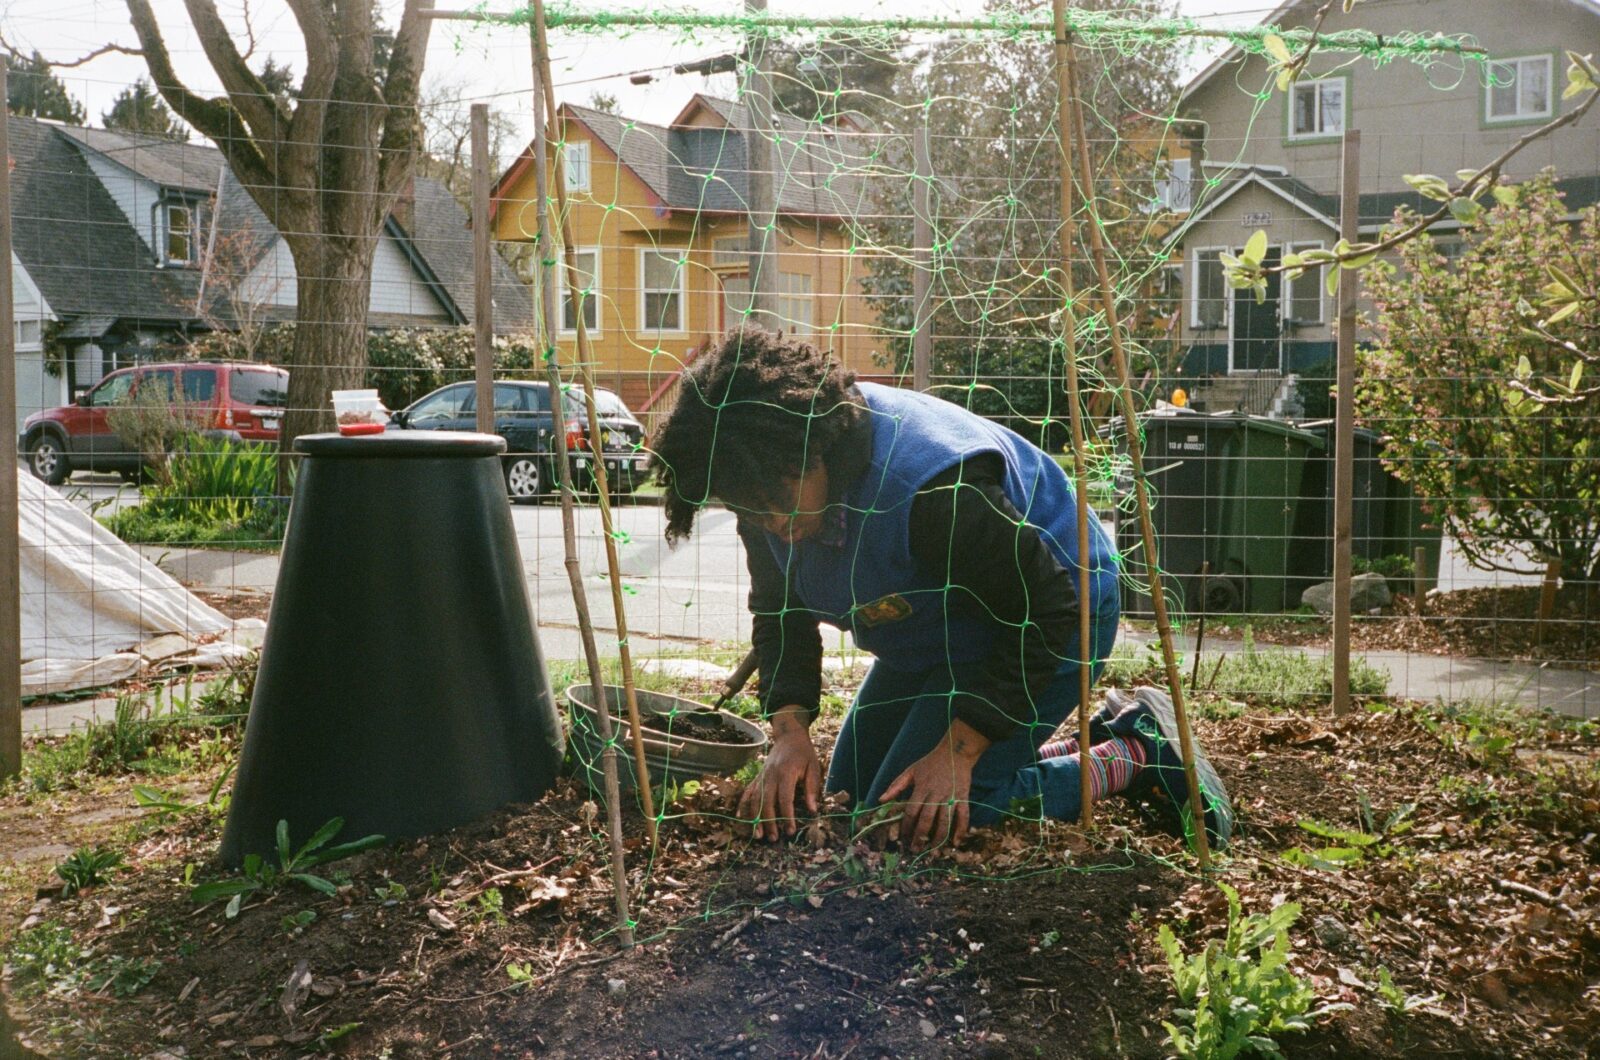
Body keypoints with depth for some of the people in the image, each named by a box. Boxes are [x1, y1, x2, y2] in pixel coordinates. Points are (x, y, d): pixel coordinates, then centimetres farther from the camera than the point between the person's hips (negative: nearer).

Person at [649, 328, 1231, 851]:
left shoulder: (928, 487, -39)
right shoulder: (765, 482, -15)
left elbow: (1044, 610, -29)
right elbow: (780, 612, -1)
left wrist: (959, 750, -29)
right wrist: (789, 730, -17)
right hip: (935, 635, 9)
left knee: (909, 825, -17)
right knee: (848, 804, 15)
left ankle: (1135, 755, -1)